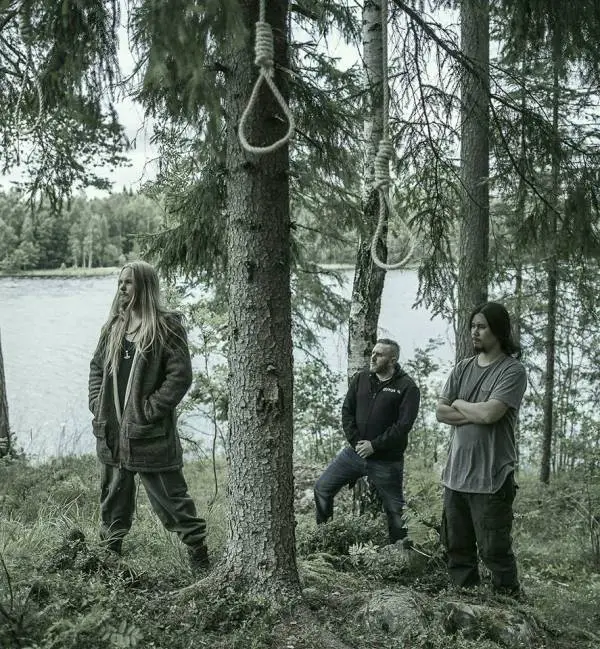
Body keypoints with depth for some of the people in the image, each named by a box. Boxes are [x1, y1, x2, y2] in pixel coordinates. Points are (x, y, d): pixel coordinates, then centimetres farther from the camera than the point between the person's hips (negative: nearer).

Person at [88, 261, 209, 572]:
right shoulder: (113, 326, 11)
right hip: (112, 430, 6)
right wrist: (97, 403, 4)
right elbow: (97, 367, 18)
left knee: (168, 496, 1)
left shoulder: (166, 326, -9)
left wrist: (149, 409, -16)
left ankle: (198, 554, 15)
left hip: (150, 433, -6)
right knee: (112, 495, 18)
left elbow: (181, 375, -14)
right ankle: (110, 550, 34)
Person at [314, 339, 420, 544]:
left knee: (395, 508, 4)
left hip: (386, 460, -5)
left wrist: (374, 445, -17)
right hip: (355, 451, 5)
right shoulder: (360, 378, 6)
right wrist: (356, 441, -8)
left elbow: (403, 425, -16)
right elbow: (347, 411, 5)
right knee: (322, 488, 6)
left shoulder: (407, 387, -10)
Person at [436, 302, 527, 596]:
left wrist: (459, 404, -2)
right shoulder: (463, 368, 10)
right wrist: (476, 414, -10)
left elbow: (489, 413, -20)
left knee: (495, 551, 0)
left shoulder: (513, 371, -8)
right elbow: (441, 412, 4)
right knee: (457, 548, 15)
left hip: (491, 480, -6)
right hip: (455, 474, 6)